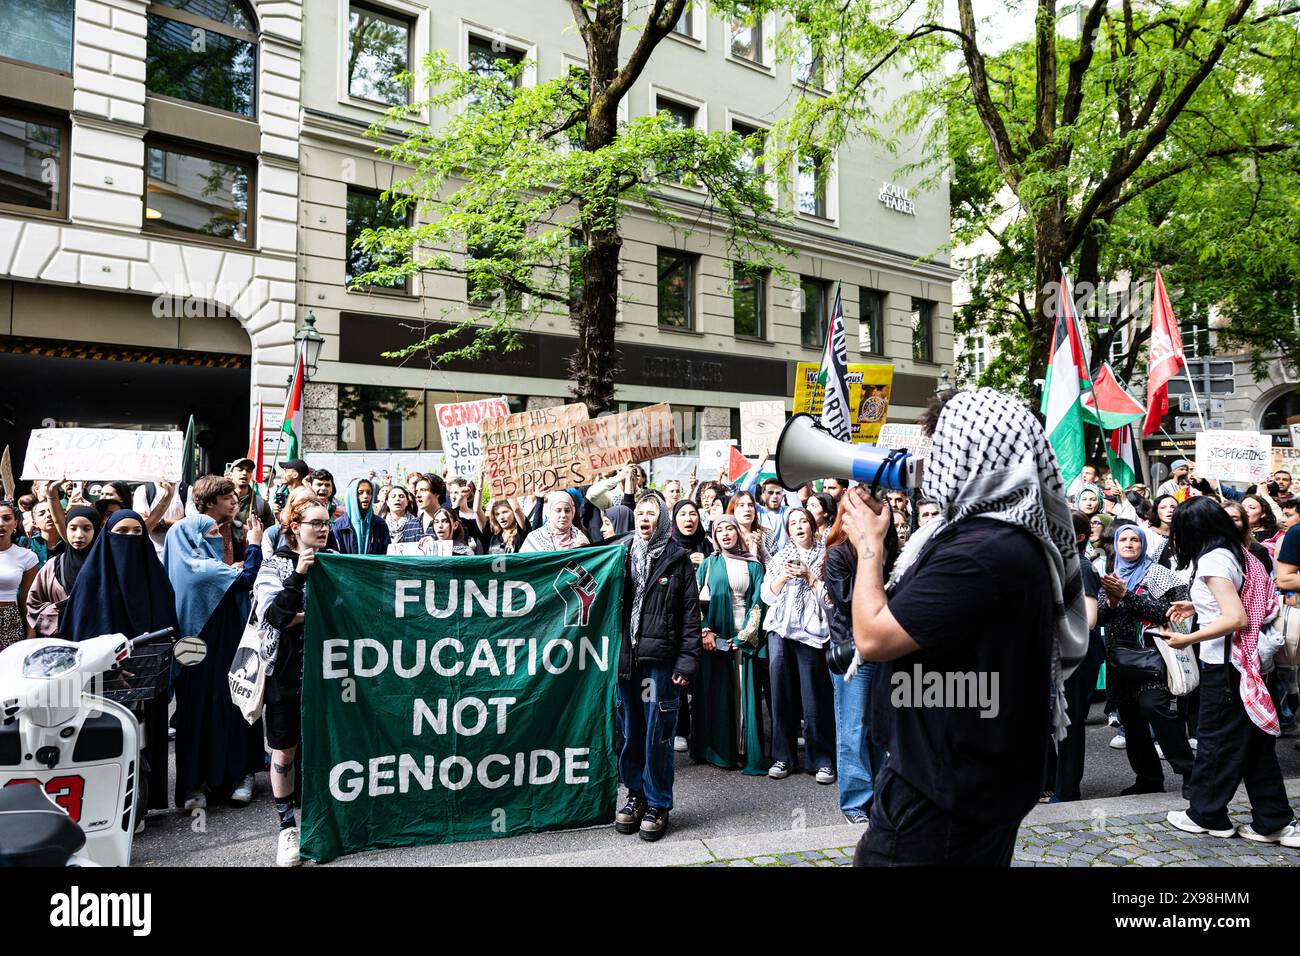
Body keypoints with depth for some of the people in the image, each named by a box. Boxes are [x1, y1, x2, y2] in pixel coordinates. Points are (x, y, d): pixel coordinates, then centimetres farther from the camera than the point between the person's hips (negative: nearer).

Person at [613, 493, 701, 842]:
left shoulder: (677, 560, 1)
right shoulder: (623, 555, 10)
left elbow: (691, 614, -2)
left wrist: (687, 661, -9)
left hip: (660, 659, -3)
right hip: (625, 656, 3)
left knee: (657, 734, 1)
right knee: (630, 731, 11)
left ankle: (658, 804, 15)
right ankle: (635, 794, 27)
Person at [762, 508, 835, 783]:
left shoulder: (824, 555, 7)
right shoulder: (779, 557, 17)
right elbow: (767, 595, 11)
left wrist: (808, 575, -10)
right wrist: (783, 576, -4)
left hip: (811, 630, -3)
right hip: (780, 628, 3)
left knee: (814, 697, -4)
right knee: (782, 693, 4)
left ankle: (822, 760, 5)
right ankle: (783, 756, 13)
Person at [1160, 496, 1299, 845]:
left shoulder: (1212, 560, -18)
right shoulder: (1237, 552, 10)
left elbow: (1236, 619, -25)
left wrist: (1188, 639, -19)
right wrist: (1197, 607, 17)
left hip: (1225, 665, -9)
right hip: (1249, 660, 9)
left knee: (1216, 739, 5)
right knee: (1252, 741, 14)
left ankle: (1206, 815, 18)